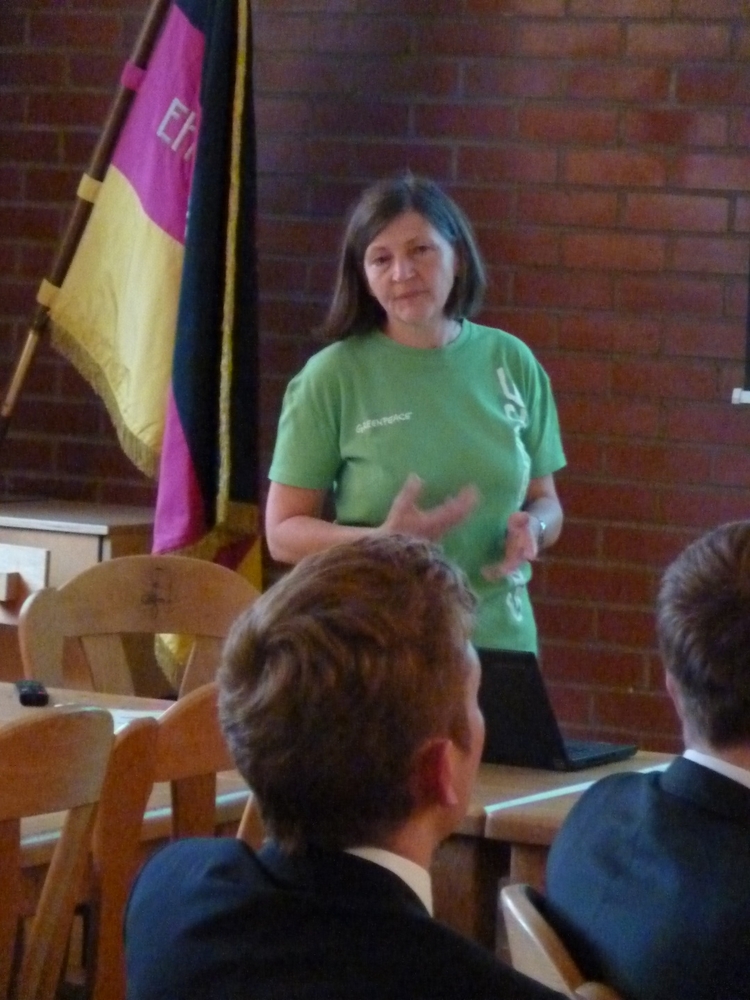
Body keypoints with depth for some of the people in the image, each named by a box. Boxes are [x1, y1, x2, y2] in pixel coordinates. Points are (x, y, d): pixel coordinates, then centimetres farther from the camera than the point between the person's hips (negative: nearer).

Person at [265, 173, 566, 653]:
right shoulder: (332, 376, -8)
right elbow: (284, 532, -6)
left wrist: (533, 528, -10)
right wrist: (382, 543, -21)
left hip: (498, 640, 3)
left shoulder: (512, 362, 1)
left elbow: (545, 500, 11)